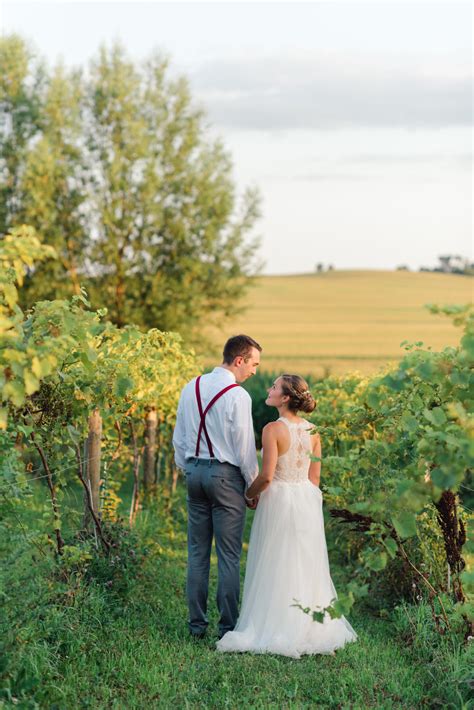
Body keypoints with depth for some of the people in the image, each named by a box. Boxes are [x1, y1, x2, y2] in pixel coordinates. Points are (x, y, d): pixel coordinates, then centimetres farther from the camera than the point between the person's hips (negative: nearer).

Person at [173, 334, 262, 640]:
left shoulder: (192, 387, 7)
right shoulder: (238, 396, -13)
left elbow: (179, 437, 13)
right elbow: (245, 447, -11)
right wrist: (254, 487, -1)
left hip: (195, 471, 6)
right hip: (226, 475, -6)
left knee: (197, 552, 11)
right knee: (229, 555, 0)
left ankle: (197, 623, 16)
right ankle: (228, 626, 4)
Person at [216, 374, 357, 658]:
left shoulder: (273, 429, -15)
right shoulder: (312, 431, 4)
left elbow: (267, 476, -17)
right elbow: (315, 477, 8)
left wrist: (249, 493, 1)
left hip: (278, 500, -6)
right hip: (308, 501, 6)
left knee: (277, 567, 3)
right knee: (306, 565, 13)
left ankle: (277, 629, 7)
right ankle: (312, 625, 19)